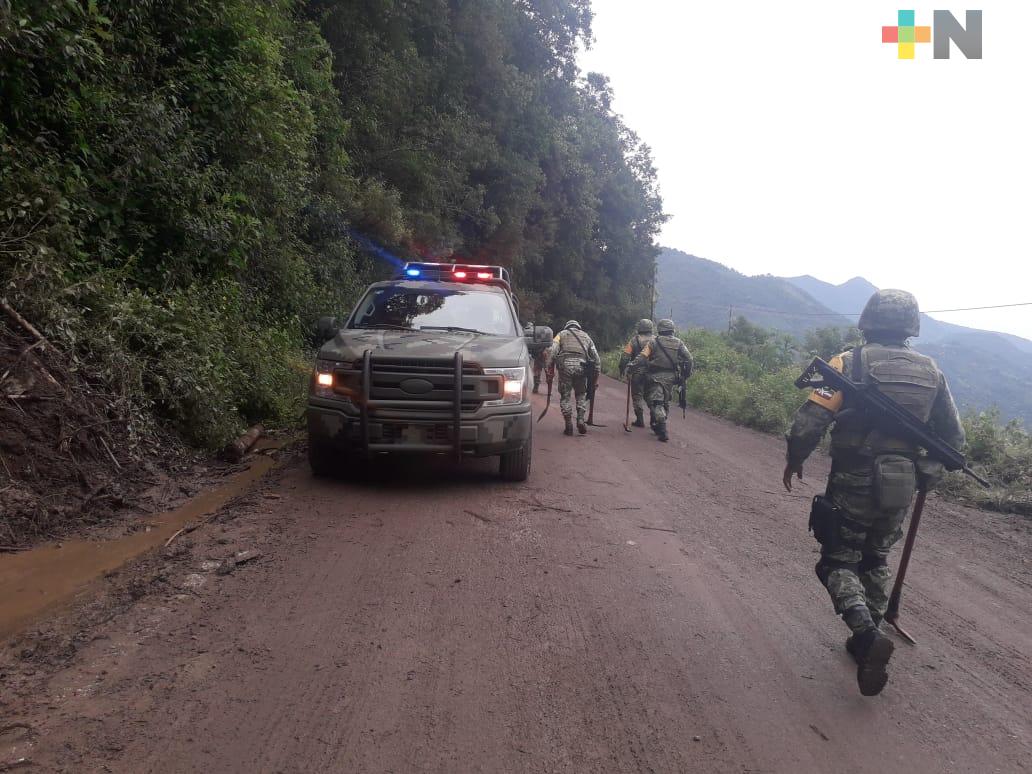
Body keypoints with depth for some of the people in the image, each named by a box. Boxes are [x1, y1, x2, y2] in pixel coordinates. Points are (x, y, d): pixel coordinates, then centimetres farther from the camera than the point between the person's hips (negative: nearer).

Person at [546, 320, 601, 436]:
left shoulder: (561, 334, 20)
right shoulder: (586, 336, 27)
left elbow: (552, 351, 1)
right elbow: (596, 358, 21)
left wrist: (550, 368, 1)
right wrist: (596, 374, 24)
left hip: (565, 365, -2)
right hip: (581, 366, 2)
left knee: (565, 396, 8)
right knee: (581, 395, 20)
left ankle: (569, 426, 6)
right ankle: (581, 419, 4)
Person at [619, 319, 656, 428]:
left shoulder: (634, 340, -2)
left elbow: (625, 356, -5)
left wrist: (622, 369, 6)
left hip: (637, 373, -3)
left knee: (638, 396, 6)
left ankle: (640, 420, 4)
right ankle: (654, 420, 11)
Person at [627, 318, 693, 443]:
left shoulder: (654, 342, -2)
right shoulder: (679, 343, 6)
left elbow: (642, 357, -9)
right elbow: (689, 359, 2)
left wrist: (631, 367, -2)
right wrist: (686, 374, 12)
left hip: (656, 376, -3)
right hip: (671, 377, 3)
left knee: (657, 403, -5)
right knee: (665, 402, 18)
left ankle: (663, 431, -17)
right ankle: (660, 427, 27)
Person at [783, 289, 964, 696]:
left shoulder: (850, 363, -11)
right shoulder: (930, 371, 3)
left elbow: (810, 422, -18)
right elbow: (954, 438, 10)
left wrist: (793, 459, 0)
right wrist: (929, 471, 27)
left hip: (853, 487, -4)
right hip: (900, 490, 5)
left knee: (838, 562, 9)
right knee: (876, 561, 24)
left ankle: (867, 635, -13)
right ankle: (868, 640, 29)